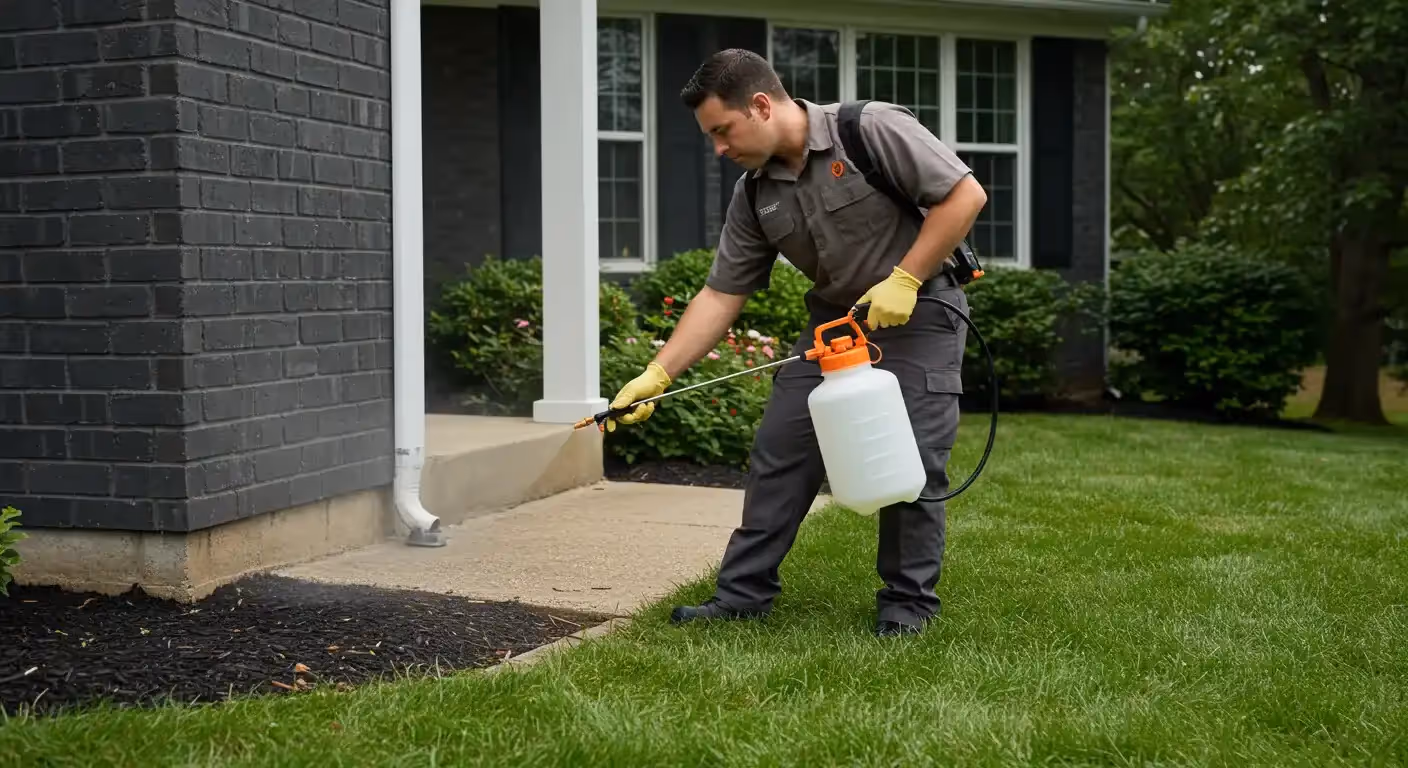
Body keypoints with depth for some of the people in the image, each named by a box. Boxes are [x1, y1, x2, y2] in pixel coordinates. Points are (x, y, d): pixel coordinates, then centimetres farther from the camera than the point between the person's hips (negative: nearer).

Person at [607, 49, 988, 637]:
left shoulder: (872, 130, -20)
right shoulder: (755, 196, -2)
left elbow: (965, 195, -20)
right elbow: (721, 296, 0)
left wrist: (903, 280, -22)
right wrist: (656, 377, -7)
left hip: (918, 313, -6)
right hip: (835, 318, 6)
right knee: (780, 451, 2)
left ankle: (907, 601, 9)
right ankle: (743, 593, 10)